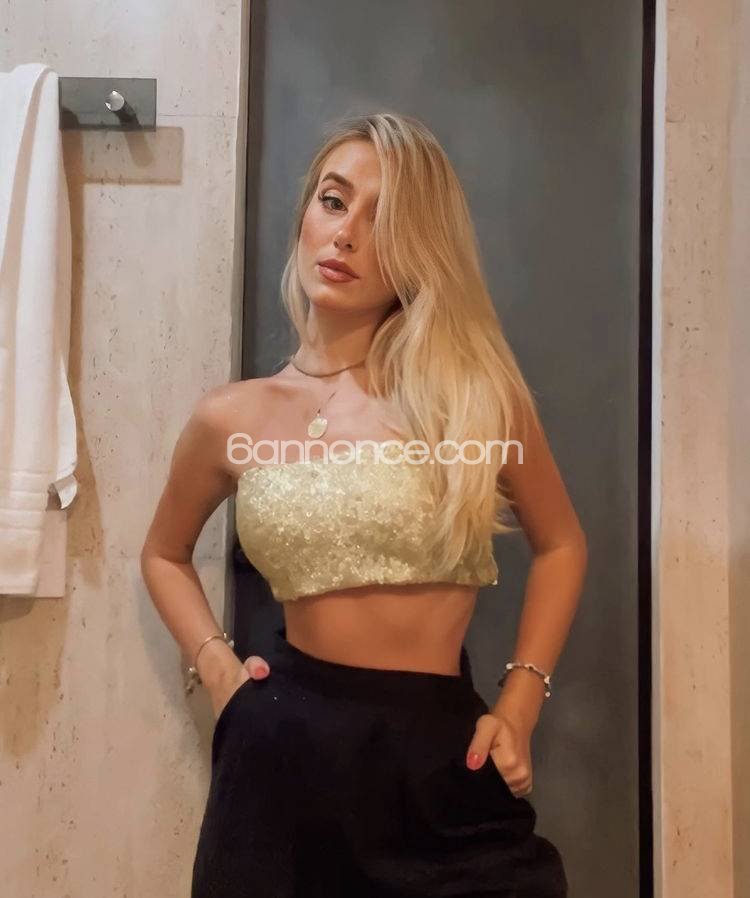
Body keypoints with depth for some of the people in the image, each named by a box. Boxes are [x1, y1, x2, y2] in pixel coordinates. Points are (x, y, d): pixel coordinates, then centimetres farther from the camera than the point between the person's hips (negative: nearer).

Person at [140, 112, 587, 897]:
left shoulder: (474, 383, -7)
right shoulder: (231, 419, -2)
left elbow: (560, 543, 6)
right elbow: (164, 554, 16)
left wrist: (519, 703, -1)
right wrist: (215, 666, 2)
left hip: (441, 752, -1)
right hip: (285, 746, 1)